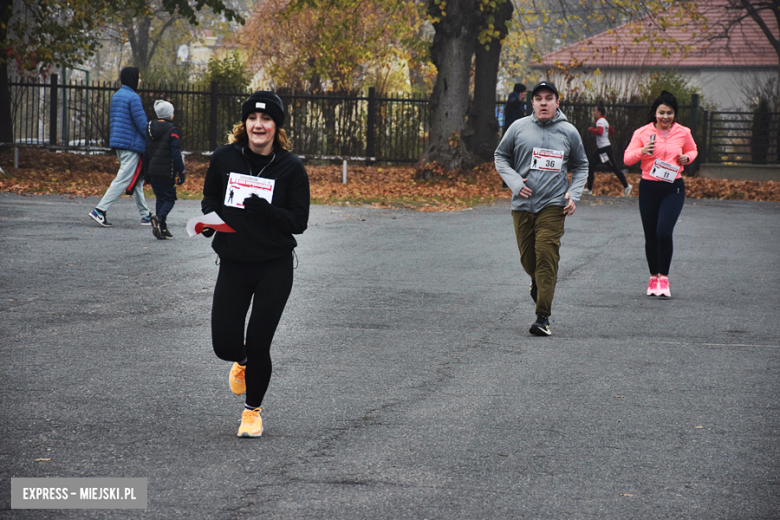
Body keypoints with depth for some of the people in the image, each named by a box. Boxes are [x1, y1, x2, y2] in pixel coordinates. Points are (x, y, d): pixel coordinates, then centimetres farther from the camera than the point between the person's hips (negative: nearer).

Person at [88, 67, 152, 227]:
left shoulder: (116, 96, 14)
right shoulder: (133, 98, -15)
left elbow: (112, 119, 20)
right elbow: (142, 123, -17)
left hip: (118, 142, 10)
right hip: (131, 144, -10)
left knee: (137, 180, 14)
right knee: (123, 180, -9)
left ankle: (145, 215, 18)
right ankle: (100, 210, -14)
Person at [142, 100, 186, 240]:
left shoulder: (150, 129, 10)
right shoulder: (171, 131, -11)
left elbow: (146, 151, 15)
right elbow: (176, 153, -14)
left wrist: (146, 171, 21)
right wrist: (181, 172, -9)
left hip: (153, 170, 6)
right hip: (167, 172, -6)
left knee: (160, 198, 13)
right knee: (169, 198, 2)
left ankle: (162, 229, 8)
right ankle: (160, 217, -26)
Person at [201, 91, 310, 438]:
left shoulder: (291, 167, -8)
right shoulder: (225, 158, -2)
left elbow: (299, 222, -7)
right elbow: (210, 197, 14)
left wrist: (267, 211, -25)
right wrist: (210, 218, -7)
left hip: (275, 268, -2)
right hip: (233, 265, 2)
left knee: (258, 345, -2)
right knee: (225, 347, -2)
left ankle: (253, 410, 24)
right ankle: (242, 361, 38)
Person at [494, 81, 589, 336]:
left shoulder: (569, 132, 4)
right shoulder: (519, 128, 3)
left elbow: (581, 166, 16)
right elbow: (501, 156, 13)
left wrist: (574, 193, 1)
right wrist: (514, 182, -4)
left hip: (553, 204, -2)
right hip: (522, 204, 2)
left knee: (546, 256, -13)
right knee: (527, 258, 9)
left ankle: (543, 317, -14)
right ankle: (537, 284, 45)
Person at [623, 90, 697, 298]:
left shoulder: (683, 133, 2)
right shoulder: (643, 133, -1)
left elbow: (693, 150, 20)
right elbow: (627, 158, 0)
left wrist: (687, 158, -2)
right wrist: (641, 151, -20)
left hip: (673, 189, -1)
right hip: (648, 188, 1)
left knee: (664, 232, -17)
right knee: (651, 236, 6)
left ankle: (664, 278, -3)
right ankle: (653, 277, 24)